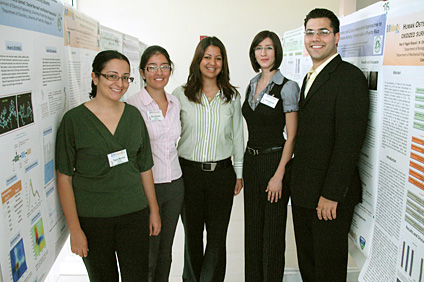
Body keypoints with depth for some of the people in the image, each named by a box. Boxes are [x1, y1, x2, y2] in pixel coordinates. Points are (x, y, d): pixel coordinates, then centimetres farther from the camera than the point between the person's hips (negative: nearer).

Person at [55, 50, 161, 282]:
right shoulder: (74, 119, -7)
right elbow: (64, 177, -7)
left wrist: (154, 210, 10)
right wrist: (74, 228, -9)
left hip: (134, 214, 3)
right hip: (91, 218, -2)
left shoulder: (134, 115, 4)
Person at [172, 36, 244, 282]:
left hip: (222, 172, 1)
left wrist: (239, 173, 8)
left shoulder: (232, 96, 5)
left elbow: (237, 136, 9)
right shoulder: (181, 94, 0)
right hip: (189, 172, 0)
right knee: (192, 233, 13)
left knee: (217, 236, 5)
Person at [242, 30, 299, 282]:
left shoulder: (287, 87, -10)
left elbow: (292, 136, -13)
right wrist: (244, 163, 13)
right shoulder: (252, 85, 10)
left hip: (274, 161, -6)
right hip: (251, 160, 7)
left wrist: (279, 175, -17)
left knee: (272, 230, 6)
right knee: (252, 226, 17)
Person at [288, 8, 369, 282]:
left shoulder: (350, 76, -13)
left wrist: (331, 194, -21)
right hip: (303, 191, 8)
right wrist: (294, 172, 13)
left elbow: (350, 141, -20)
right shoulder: (310, 77, 15)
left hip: (331, 196, -8)